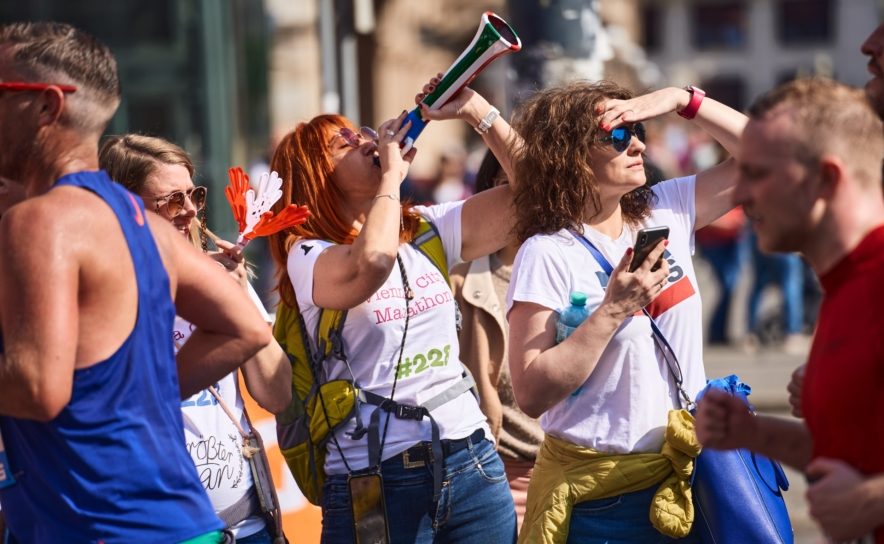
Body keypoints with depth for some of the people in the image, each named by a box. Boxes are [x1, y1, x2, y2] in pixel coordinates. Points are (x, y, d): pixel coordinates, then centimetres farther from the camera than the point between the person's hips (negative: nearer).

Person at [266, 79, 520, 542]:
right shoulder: (308, 255, -6)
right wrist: (391, 174, -13)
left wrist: (476, 111, 0)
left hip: (469, 464, 5)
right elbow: (371, 264, -28)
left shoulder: (427, 230, 11)